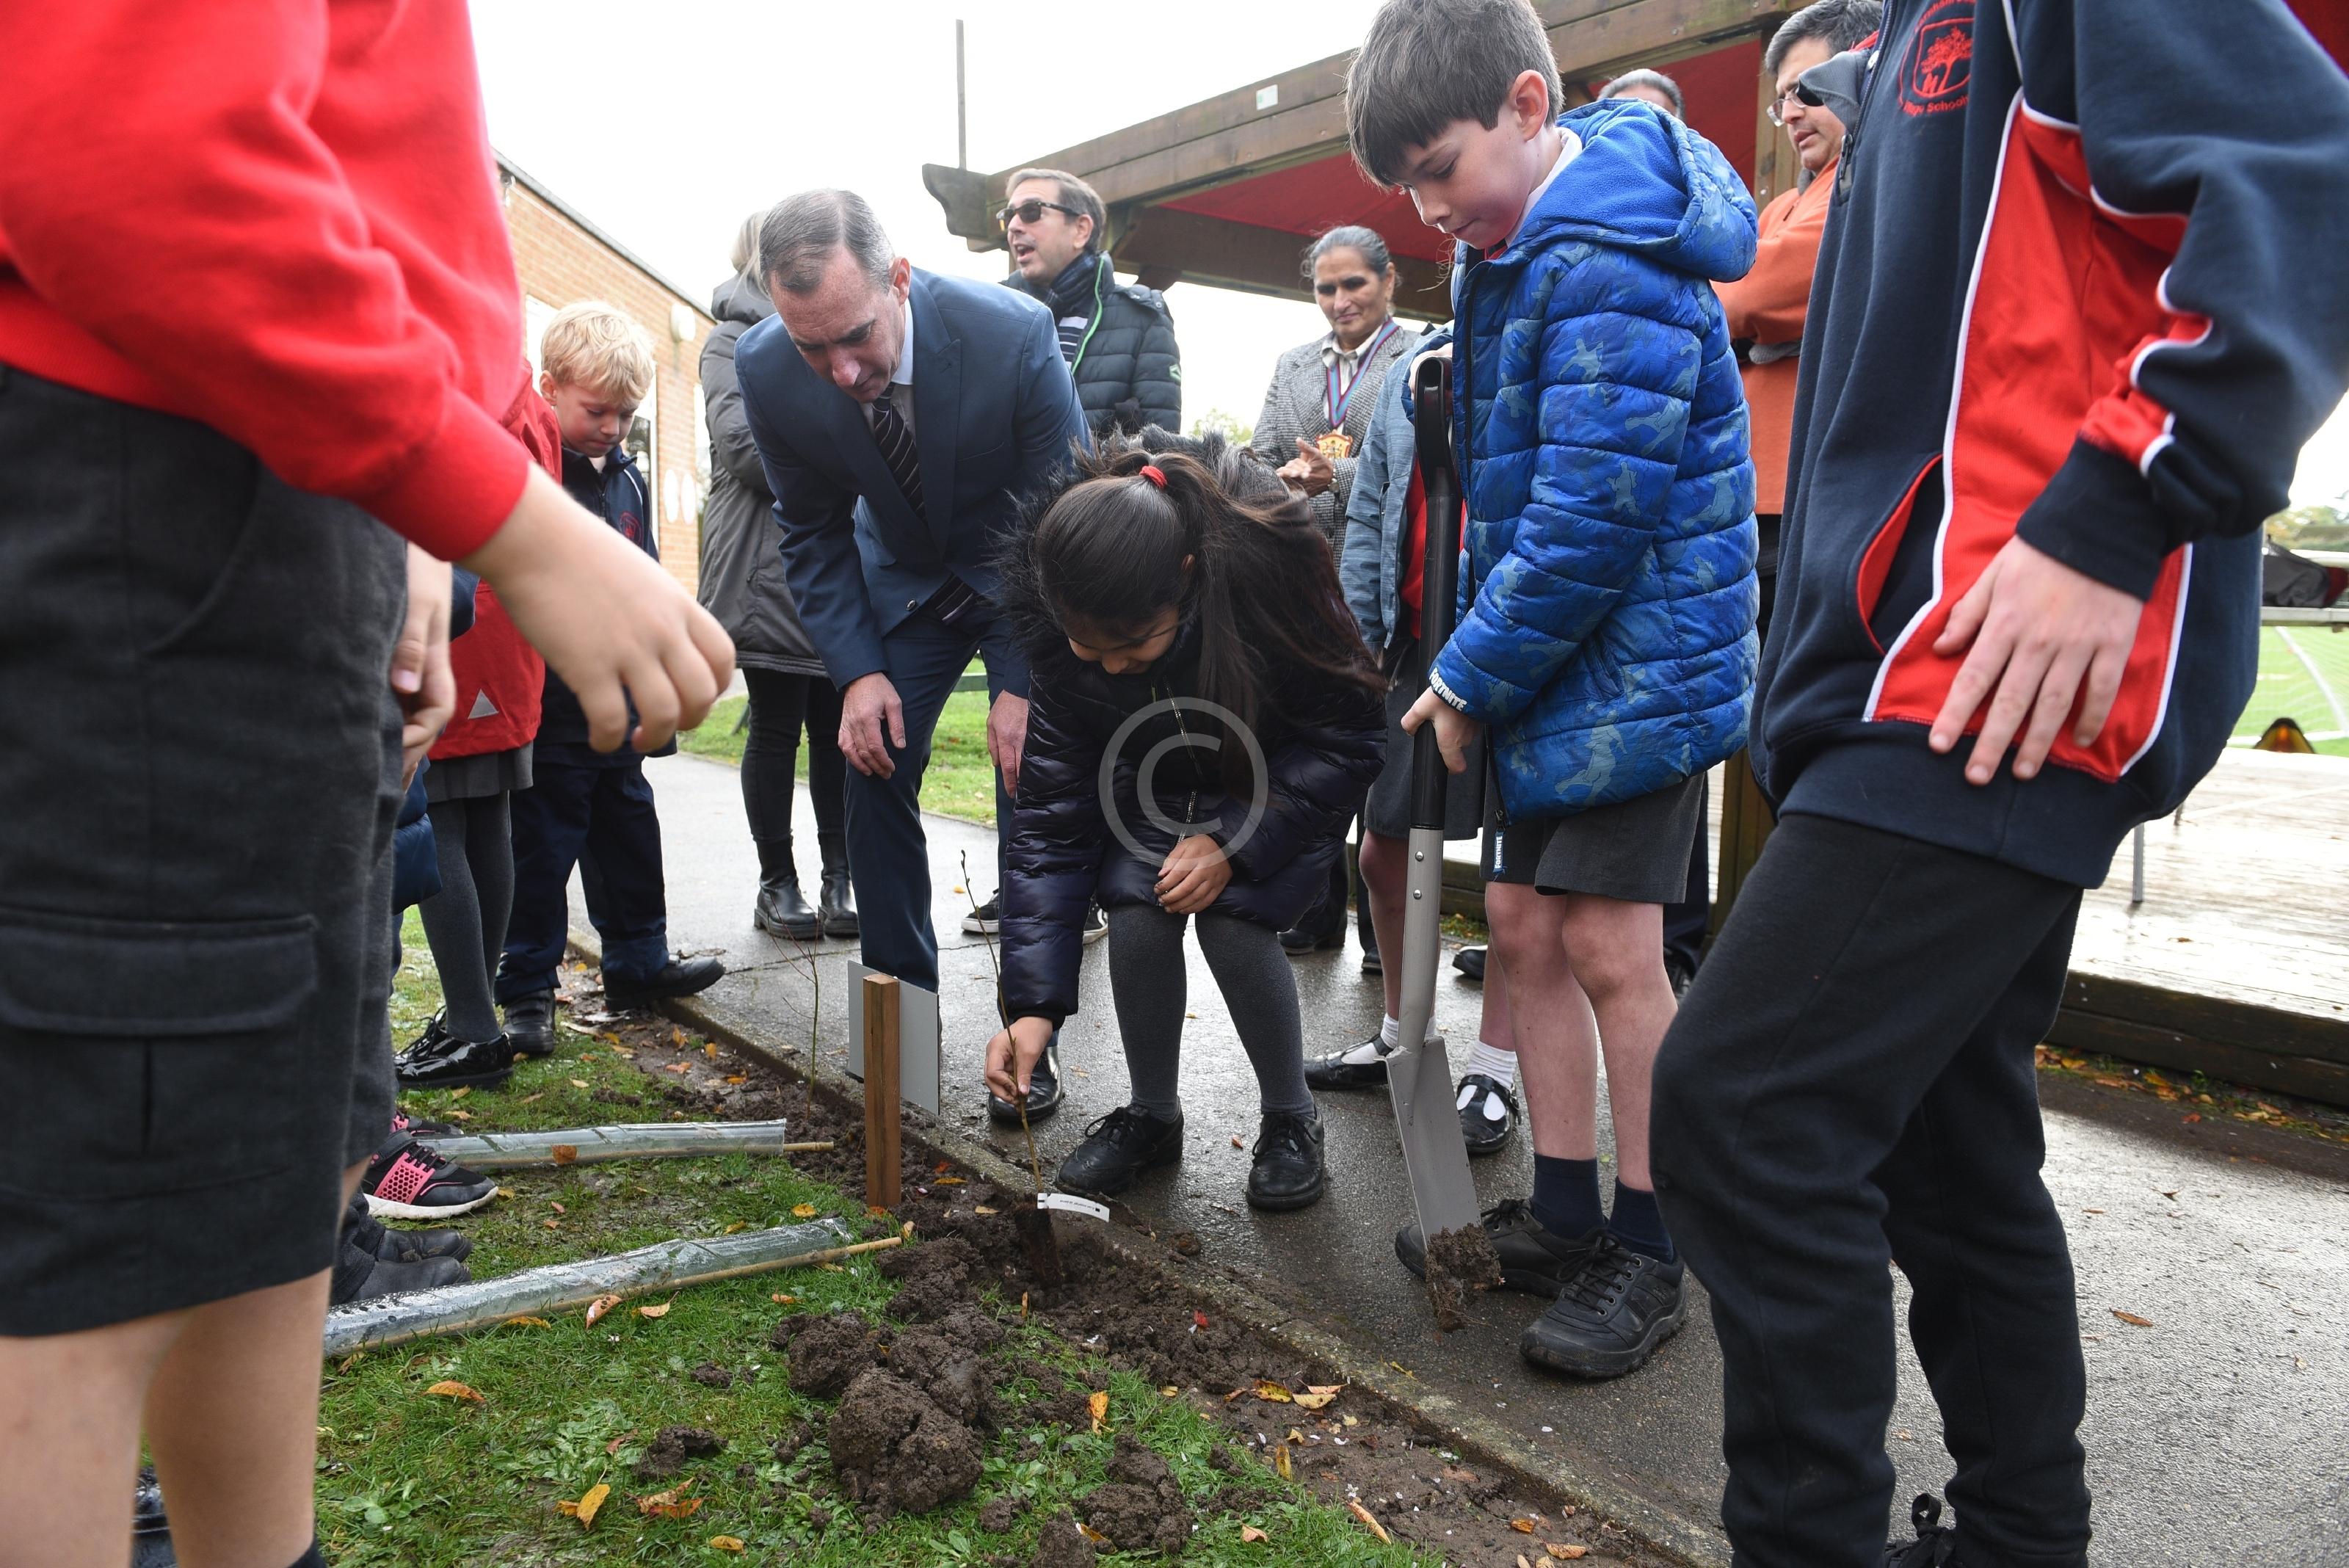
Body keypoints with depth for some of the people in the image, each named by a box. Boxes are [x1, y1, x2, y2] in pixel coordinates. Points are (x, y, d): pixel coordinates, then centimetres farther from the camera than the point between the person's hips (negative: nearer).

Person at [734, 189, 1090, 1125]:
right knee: (872, 777, -3)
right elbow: (813, 531, -5)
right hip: (904, 584, 3)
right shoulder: (767, 370, -21)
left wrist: (1024, 684, -24)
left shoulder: (1013, 333, -31)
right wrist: (857, 669, -17)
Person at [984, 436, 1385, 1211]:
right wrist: (1033, 1004, -26)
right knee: (1136, 911, -21)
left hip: (1286, 779, -2)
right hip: (1159, 785, 3)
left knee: (1233, 917, -24)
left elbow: (1346, 741, -22)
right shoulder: (1061, 633, -27)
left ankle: (1290, 1118, 2)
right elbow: (1051, 818, -22)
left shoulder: (1266, 569, -36)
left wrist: (1232, 843, -32)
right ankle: (1151, 1115, 5)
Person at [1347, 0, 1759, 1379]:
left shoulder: (1610, 269, -20)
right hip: (1551, 657, 9)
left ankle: (1650, 1255, 12)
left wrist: (1470, 680, -13)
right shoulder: (1514, 245, 11)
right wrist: (1477, 671, 11)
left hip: (1639, 657, -9)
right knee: (1525, 920, 9)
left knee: (1611, 949, -6)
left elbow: (1589, 524, -24)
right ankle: (1565, 1216, 22)